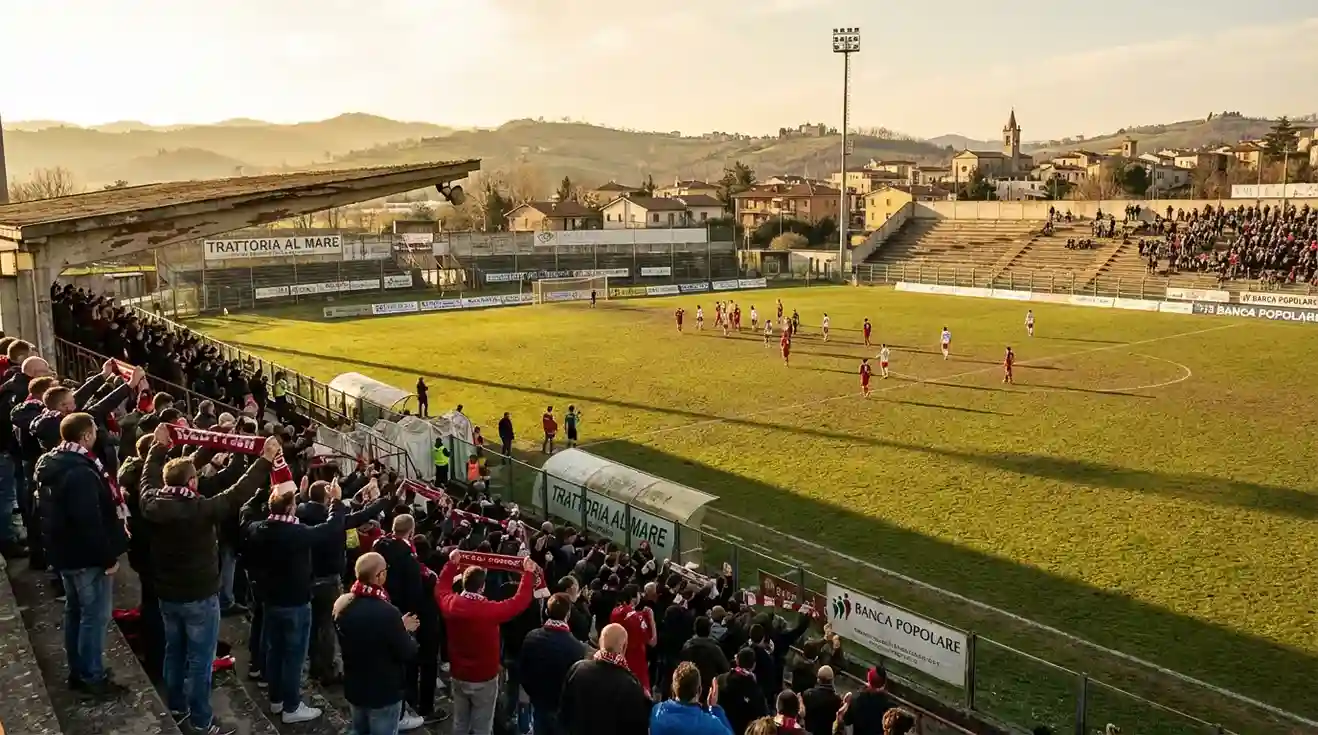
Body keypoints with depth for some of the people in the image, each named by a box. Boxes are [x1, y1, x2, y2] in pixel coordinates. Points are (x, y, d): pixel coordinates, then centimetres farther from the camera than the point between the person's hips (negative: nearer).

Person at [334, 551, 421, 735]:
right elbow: (408, 654, -21)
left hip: (354, 688, 6)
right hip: (384, 692, -6)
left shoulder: (342, 605, -8)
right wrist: (406, 631, -1)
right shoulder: (388, 613, -31)